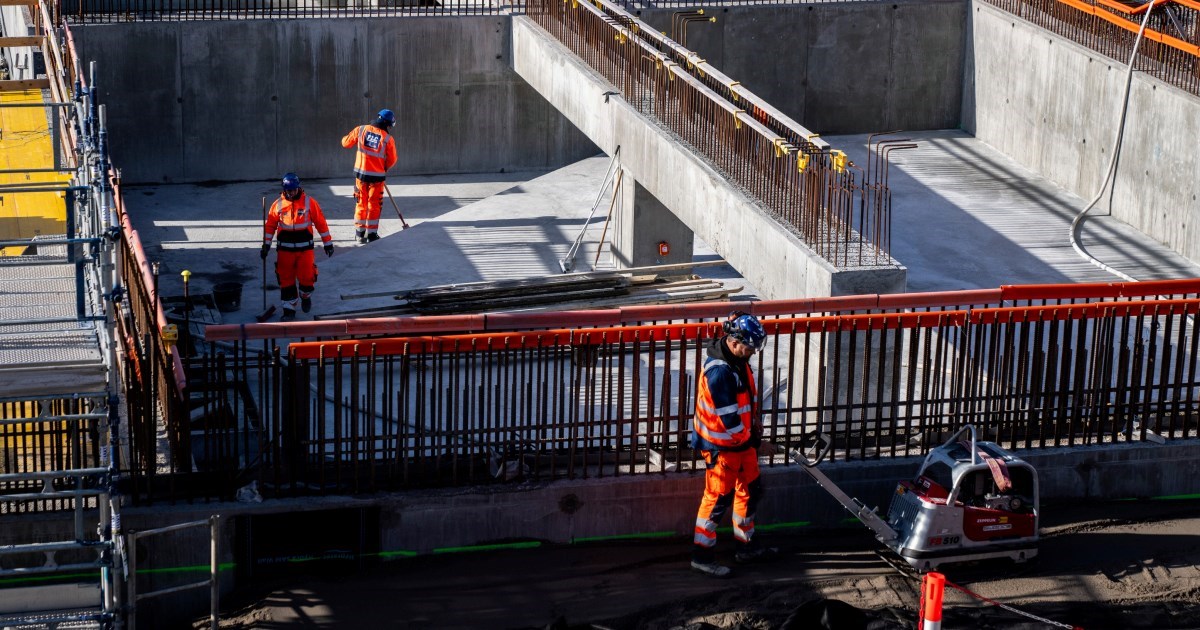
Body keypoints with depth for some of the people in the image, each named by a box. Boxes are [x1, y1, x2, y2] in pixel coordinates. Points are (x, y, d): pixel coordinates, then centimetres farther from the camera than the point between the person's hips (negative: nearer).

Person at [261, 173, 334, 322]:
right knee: (286, 280, 2)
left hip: (305, 248, -1)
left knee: (307, 277, -4)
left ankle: (306, 297, 29)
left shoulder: (309, 202, -2)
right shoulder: (278, 205, 3)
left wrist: (328, 243, 2)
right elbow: (270, 226, 8)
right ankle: (289, 310, 11)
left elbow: (321, 223, 2)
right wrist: (266, 245, 3)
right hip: (285, 249, 1)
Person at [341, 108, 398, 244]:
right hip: (377, 176, -2)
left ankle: (360, 233, 19)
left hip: (361, 173, 2)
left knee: (361, 203, 15)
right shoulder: (388, 139, -10)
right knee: (374, 205, 10)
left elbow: (346, 143, 4)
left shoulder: (361, 130, -6)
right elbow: (391, 161, -2)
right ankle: (371, 234, 13)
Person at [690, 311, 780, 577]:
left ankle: (746, 545, 33)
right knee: (718, 498, 0)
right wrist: (756, 444, -17)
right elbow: (729, 419, -26)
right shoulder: (719, 372, -29)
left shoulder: (738, 360, 1)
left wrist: (754, 416, 10)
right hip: (721, 445, -10)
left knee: (751, 490, 18)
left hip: (742, 439, 10)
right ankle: (702, 555, 12)